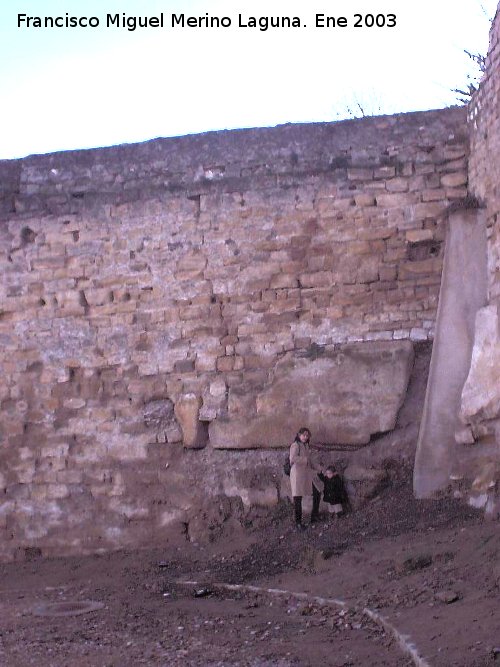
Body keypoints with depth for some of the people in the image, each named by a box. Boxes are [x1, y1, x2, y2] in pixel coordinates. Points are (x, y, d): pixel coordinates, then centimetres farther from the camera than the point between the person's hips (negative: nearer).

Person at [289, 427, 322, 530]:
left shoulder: (306, 446, 16)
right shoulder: (295, 445, -9)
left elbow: (311, 459, 20)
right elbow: (293, 458, -23)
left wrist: (315, 469, 9)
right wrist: (305, 459, -17)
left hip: (308, 473, 8)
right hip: (298, 473, -8)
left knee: (317, 493, 8)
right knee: (298, 498, -3)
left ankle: (314, 516, 22)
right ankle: (298, 522, 3)